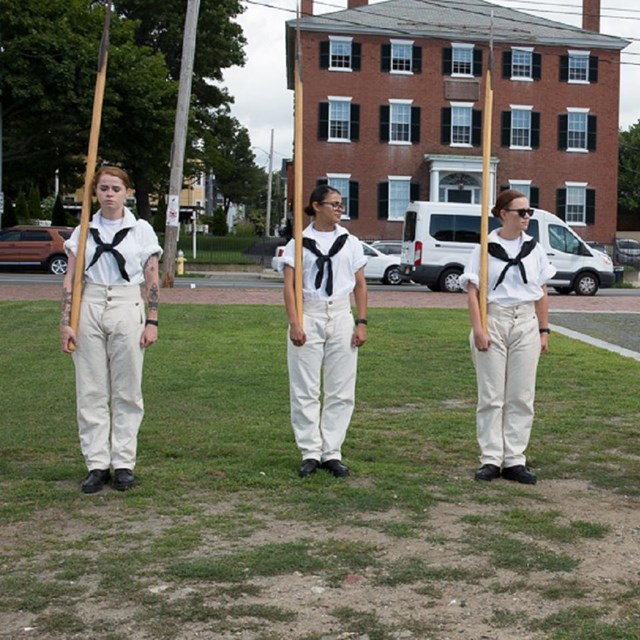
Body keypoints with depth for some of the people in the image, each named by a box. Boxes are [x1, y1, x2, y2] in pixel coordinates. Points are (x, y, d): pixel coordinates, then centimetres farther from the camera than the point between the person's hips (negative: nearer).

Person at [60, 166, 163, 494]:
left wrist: (152, 322, -2)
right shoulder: (83, 231, 8)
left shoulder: (142, 230, 4)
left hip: (127, 309, -1)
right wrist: (65, 323, -1)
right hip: (89, 309, 2)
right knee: (91, 392, 2)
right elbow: (70, 280, 7)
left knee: (127, 391, 1)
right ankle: (97, 465, 9)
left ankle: (124, 463, 10)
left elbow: (152, 280, 4)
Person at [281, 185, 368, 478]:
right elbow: (289, 285, -2)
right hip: (308, 316, -2)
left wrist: (361, 323, 2)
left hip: (341, 316, 2)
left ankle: (332, 453, 10)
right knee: (305, 390, 1)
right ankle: (311, 452, 10)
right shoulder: (299, 243, 2)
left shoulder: (351, 242, 9)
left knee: (341, 390, 2)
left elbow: (360, 285, 10)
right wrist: (294, 323, -12)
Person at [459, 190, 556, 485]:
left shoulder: (534, 248, 7)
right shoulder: (485, 247, -3)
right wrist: (478, 329, -12)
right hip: (493, 320, -3)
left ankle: (514, 460, 11)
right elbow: (473, 291, -5)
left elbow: (542, 293, 11)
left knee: (521, 396, 4)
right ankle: (490, 459, 9)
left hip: (525, 323, 3)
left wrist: (544, 330, 8)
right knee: (491, 395, 2)